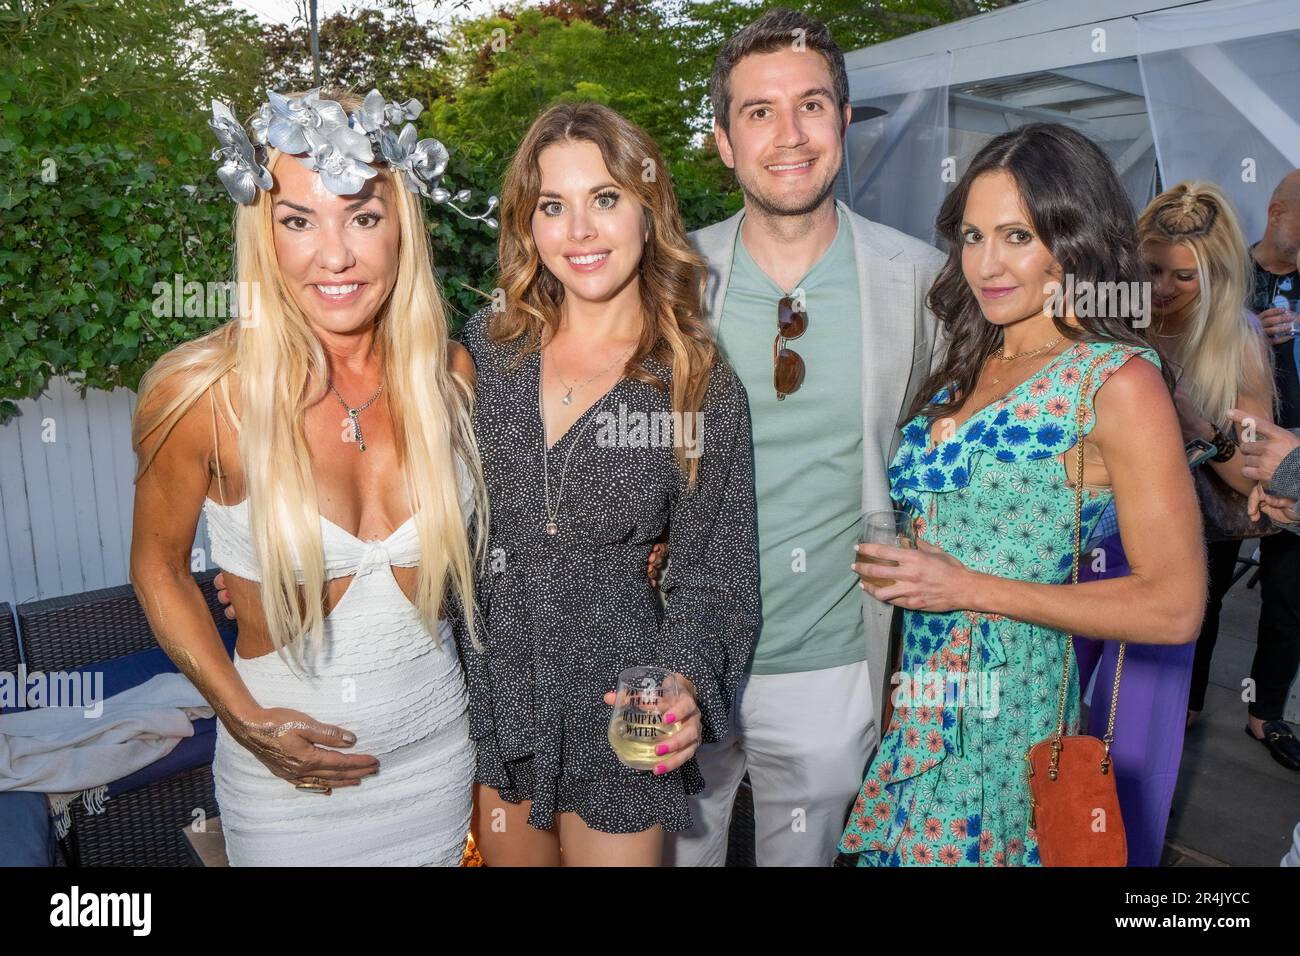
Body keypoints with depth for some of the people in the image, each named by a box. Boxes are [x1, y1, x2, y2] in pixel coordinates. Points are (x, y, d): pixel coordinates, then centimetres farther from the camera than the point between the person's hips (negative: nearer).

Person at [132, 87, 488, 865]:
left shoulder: (449, 373, -10)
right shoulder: (202, 391, -19)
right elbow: (159, 568, -4)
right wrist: (244, 719, -12)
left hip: (437, 743, 3)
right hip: (288, 765, -2)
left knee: (439, 853, 23)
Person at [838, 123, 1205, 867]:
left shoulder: (1120, 380, -12)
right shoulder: (969, 364, 7)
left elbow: (1175, 608, -15)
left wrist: (972, 589, -17)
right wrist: (896, 566, 1)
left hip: (1009, 701, -6)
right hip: (924, 694, 6)